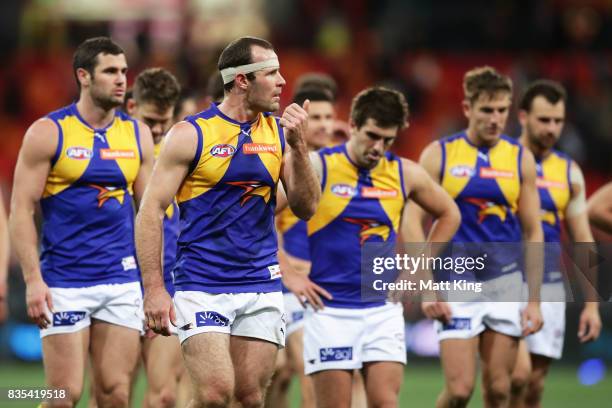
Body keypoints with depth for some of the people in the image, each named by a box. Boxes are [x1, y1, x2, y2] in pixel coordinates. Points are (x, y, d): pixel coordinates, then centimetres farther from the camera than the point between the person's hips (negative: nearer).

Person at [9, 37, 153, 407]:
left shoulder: (137, 134, 9)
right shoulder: (48, 133, -4)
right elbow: (21, 209, -5)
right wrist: (33, 279, -13)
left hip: (123, 280, 4)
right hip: (64, 285, -4)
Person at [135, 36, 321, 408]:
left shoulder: (279, 133, 7)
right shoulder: (190, 135, -6)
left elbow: (306, 208, 4)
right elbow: (151, 211, -6)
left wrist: (298, 147, -10)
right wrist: (154, 289, -12)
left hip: (262, 288, 4)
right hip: (202, 288, -4)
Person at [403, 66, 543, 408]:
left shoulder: (521, 159, 6)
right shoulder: (439, 155, -1)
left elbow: (533, 232, 9)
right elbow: (414, 222, -2)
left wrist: (534, 300, 4)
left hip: (506, 282, 2)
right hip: (456, 282, -2)